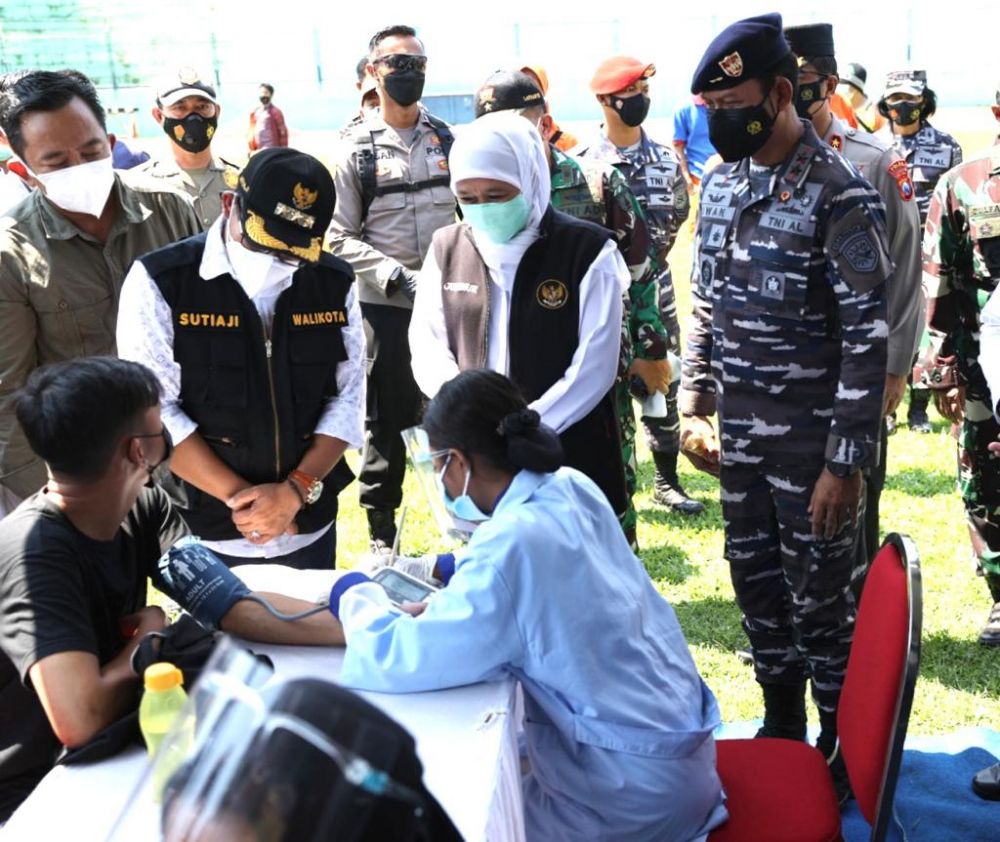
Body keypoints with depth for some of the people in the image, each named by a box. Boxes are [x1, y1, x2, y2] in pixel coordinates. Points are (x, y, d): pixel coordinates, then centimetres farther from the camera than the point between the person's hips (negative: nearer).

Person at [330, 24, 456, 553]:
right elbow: (339, 238, -4)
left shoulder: (448, 141, 8)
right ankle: (382, 531, 19)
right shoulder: (356, 150, -1)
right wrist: (395, 275, -16)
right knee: (385, 419, 6)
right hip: (384, 307, -2)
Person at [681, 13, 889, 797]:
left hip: (811, 443, -6)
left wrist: (846, 461, -17)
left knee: (820, 601, 5)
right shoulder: (720, 184, 6)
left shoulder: (840, 196, -15)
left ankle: (843, 752, 24)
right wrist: (695, 404, 8)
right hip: (738, 438, 6)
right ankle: (781, 725, 34)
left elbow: (868, 338, -16)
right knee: (757, 585, 16)